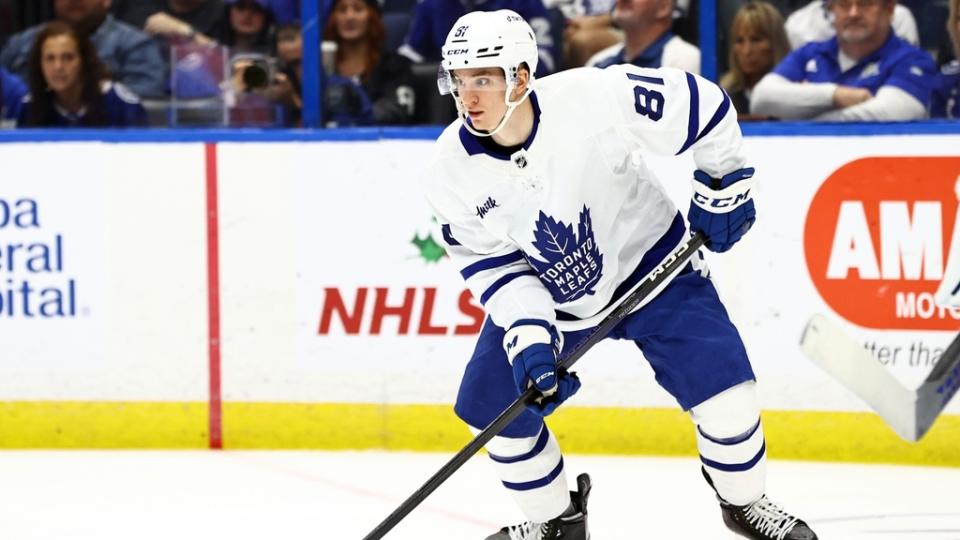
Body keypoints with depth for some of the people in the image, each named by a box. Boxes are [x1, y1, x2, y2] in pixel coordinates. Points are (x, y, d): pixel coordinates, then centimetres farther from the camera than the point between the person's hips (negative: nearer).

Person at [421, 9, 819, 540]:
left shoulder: (593, 98, -32)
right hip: (545, 296, 3)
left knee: (722, 385, -13)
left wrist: (722, 187, -9)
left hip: (651, 263, -3)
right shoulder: (451, 172, -20)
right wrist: (527, 334, -25)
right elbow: (492, 262, -12)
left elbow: (703, 103, -19)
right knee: (495, 408, -3)